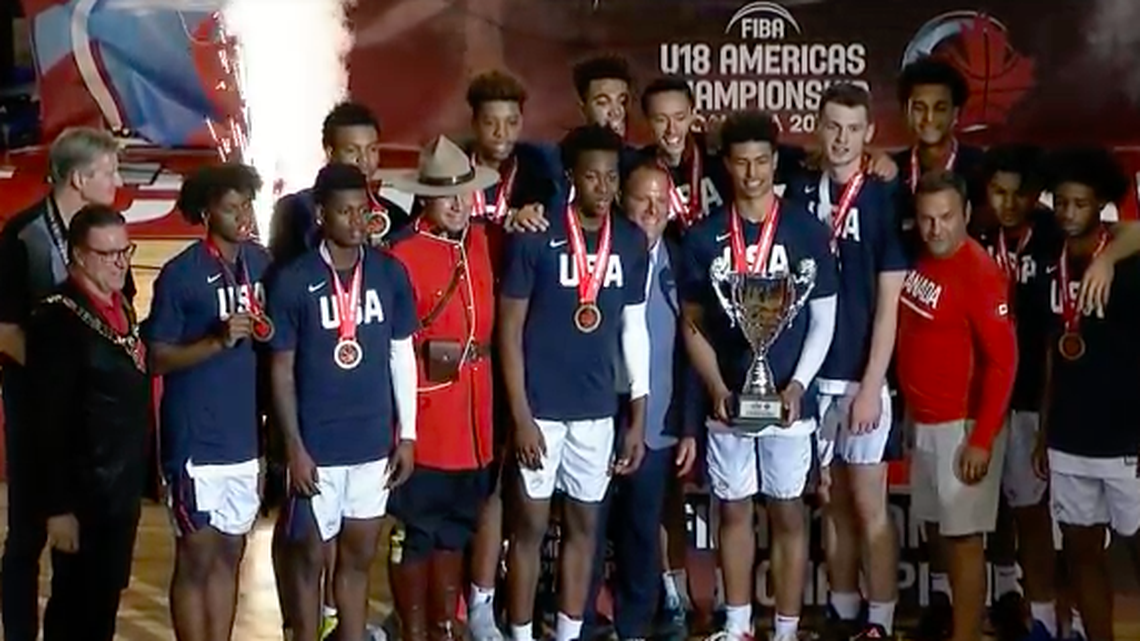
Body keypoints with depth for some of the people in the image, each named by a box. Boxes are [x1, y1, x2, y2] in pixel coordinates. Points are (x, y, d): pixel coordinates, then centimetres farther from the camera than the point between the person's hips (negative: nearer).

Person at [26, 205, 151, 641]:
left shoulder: (122, 308, 8)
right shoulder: (58, 318, -17)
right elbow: (49, 423, -19)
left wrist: (138, 478, 10)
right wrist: (58, 507, -20)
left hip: (124, 488, 8)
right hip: (84, 493, -7)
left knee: (106, 598, 17)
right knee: (76, 604, 6)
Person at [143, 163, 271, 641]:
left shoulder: (261, 262, 5)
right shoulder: (179, 275, -11)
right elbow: (158, 358, -10)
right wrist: (219, 340, -21)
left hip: (245, 436, 5)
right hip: (197, 440, -5)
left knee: (228, 556, 13)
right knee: (197, 558, 2)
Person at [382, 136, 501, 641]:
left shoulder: (485, 241, 5)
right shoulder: (404, 253, -13)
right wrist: (431, 351, -19)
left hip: (473, 415, 6)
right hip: (423, 416, -6)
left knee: (456, 528, 18)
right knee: (414, 532, 7)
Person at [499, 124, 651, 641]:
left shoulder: (631, 241, 2)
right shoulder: (534, 237, -10)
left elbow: (634, 330, 8)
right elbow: (509, 328, -8)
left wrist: (638, 416, 6)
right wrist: (520, 414, -13)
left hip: (598, 408, 4)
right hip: (541, 406, -4)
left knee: (584, 525, 12)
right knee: (530, 525, 4)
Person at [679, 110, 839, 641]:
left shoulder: (806, 230, -3)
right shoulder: (704, 236, 1)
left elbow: (823, 319, -2)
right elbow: (693, 324, 5)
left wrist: (797, 384, -13)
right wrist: (716, 389, -8)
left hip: (786, 397, -2)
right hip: (728, 399, 2)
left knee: (787, 513, 5)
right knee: (734, 511, 11)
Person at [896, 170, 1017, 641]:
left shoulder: (980, 274, -18)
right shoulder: (917, 259, 4)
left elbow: (1003, 361, -19)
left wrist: (982, 439, -21)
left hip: (962, 425, -8)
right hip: (923, 421, 8)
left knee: (963, 537, -1)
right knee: (943, 530, 16)